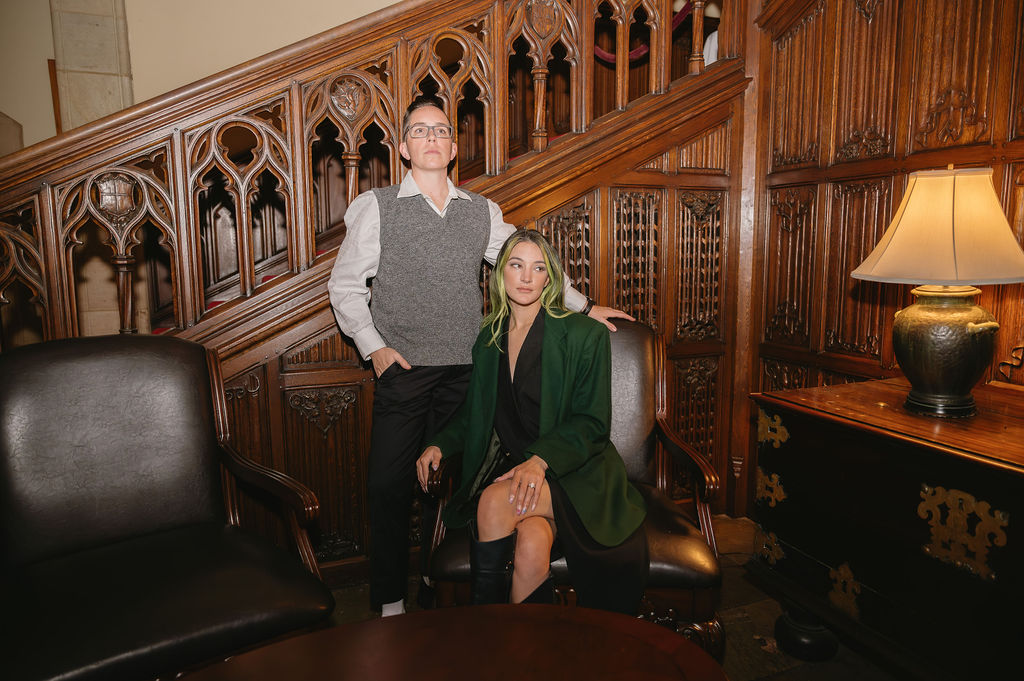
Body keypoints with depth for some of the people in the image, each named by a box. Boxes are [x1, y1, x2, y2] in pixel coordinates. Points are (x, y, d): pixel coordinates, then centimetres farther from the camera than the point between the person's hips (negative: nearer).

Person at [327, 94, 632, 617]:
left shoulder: (482, 212, 10)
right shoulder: (376, 207, 2)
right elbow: (344, 284, 4)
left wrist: (583, 306, 14)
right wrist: (373, 347, -5)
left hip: (464, 372, 3)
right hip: (403, 371, -2)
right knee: (389, 485, 0)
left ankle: (436, 595, 27)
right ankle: (389, 599, 19)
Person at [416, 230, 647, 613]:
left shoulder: (585, 335, -2)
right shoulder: (488, 339, 13)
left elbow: (591, 423, -7)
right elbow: (474, 414, 21)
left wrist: (540, 460, -23)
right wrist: (440, 445, 1)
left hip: (574, 473, -3)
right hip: (508, 467, 3)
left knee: (495, 501, -31)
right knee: (531, 547, -30)